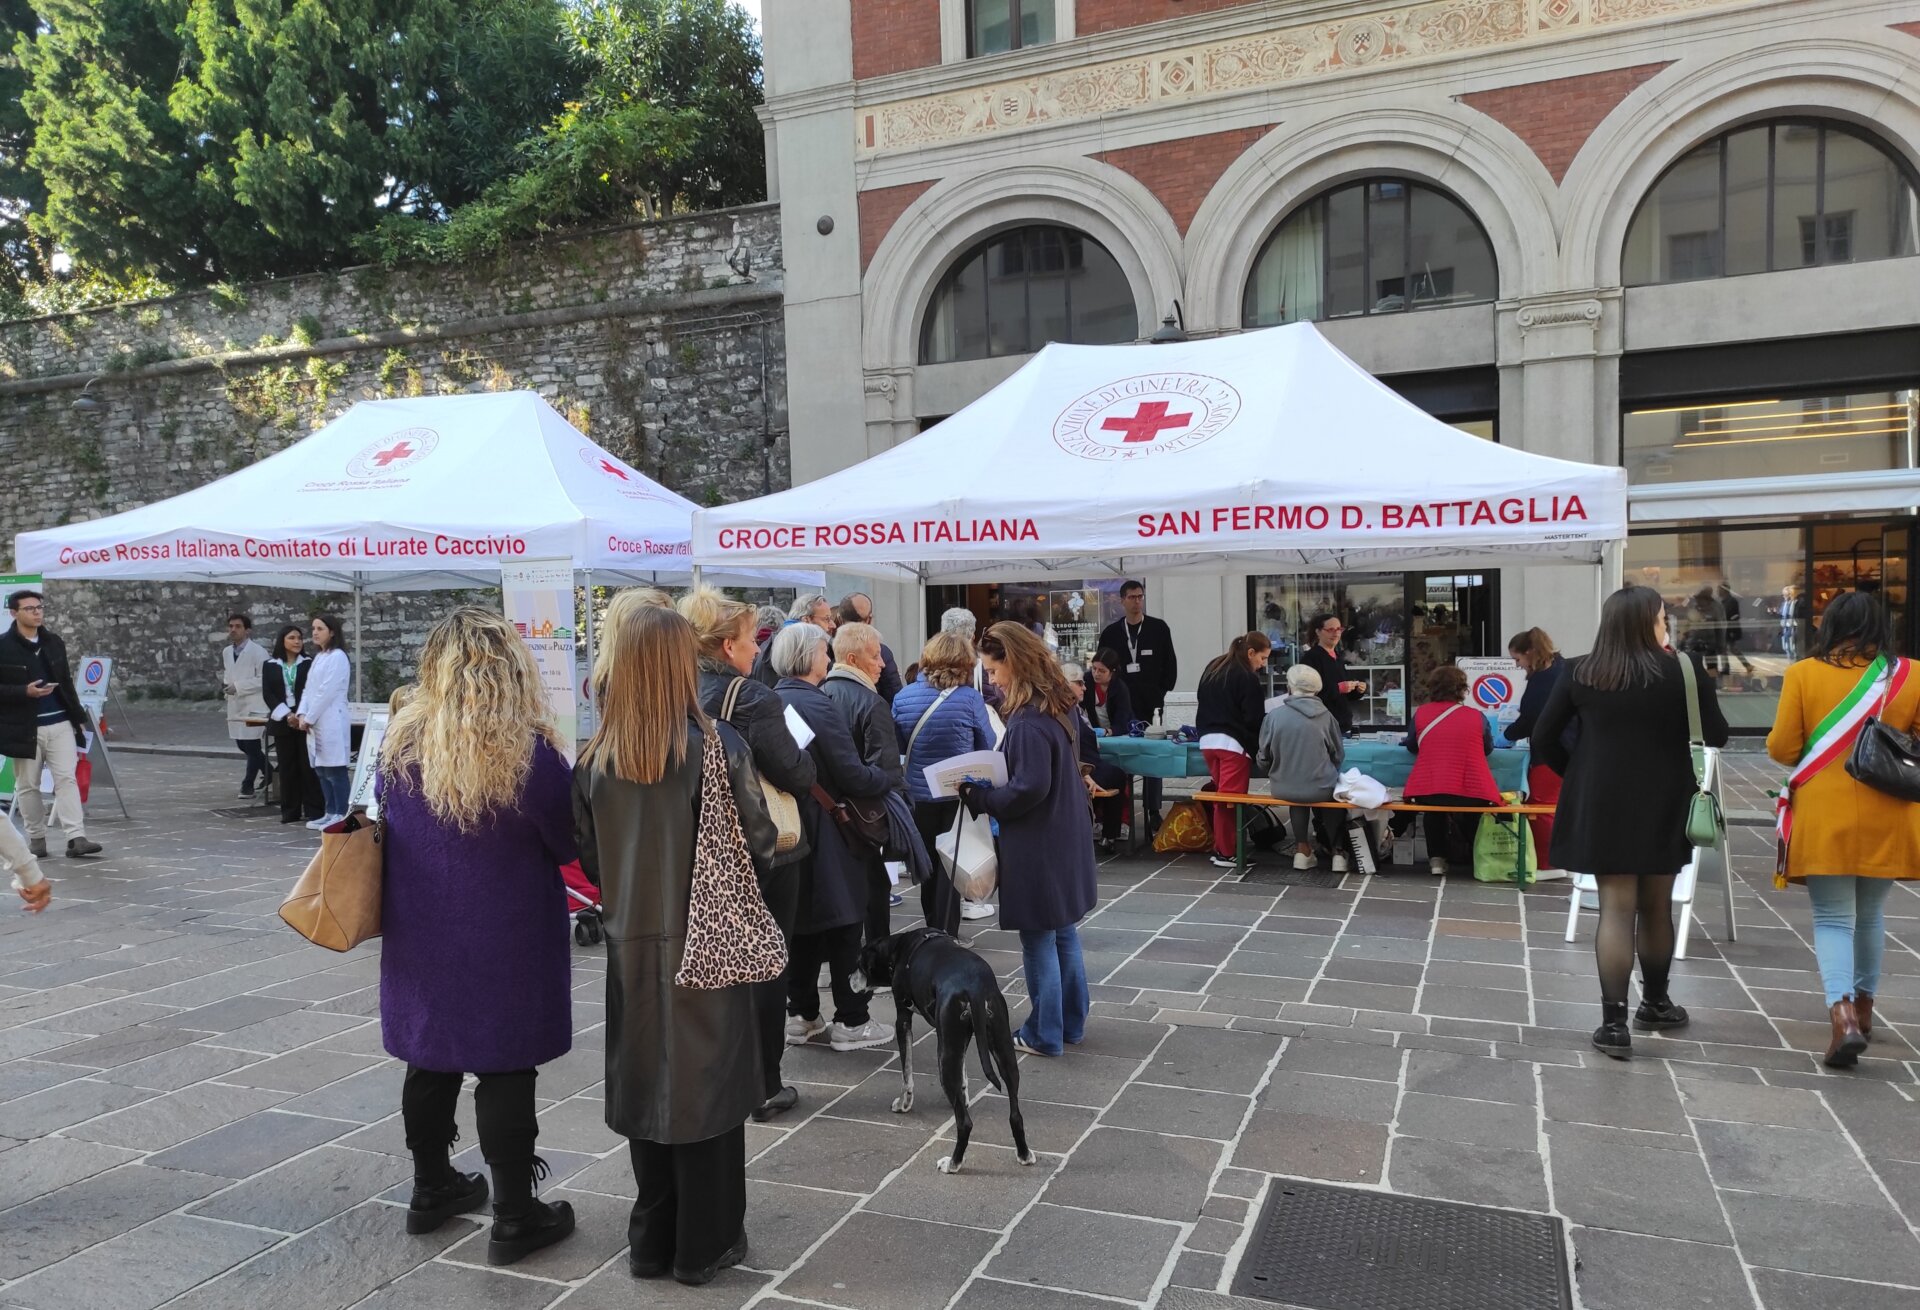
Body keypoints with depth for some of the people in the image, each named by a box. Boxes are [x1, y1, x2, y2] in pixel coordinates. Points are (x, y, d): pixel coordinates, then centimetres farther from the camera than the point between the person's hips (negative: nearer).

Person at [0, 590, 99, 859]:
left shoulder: (54, 642, 9)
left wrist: (78, 717, 14)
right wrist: (25, 692, -22)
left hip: (60, 724, 3)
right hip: (24, 728, -3)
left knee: (67, 779, -4)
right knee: (28, 786, 8)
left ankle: (76, 838, -8)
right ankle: (36, 839, 19)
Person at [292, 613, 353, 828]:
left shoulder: (338, 657, -10)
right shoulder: (318, 657, 18)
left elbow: (326, 692, -14)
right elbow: (309, 688, 16)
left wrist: (309, 718, -11)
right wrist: (301, 713, 1)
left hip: (332, 721, -9)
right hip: (316, 721, 9)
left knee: (335, 769, -6)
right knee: (321, 769, 11)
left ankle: (342, 815, -2)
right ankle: (330, 813, 17)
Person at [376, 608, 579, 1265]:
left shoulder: (401, 740, -4)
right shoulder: (530, 749, -20)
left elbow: (386, 825, 11)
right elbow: (567, 843, -10)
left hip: (422, 933, 5)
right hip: (505, 939, -5)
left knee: (431, 1060, 19)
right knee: (504, 1070, 5)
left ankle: (431, 1191, 36)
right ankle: (514, 1219, 15)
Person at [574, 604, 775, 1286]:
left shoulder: (595, 759, -5)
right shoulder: (717, 746, -16)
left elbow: (589, 857, 4)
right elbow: (759, 847, -10)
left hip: (631, 946, 4)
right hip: (706, 946, -3)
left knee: (646, 1084, 16)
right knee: (706, 1086, 10)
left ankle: (652, 1240, 29)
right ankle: (705, 1246, 22)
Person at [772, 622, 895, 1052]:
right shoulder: (817, 705, -19)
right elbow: (853, 775, -19)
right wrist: (887, 777, -1)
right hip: (828, 834, -7)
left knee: (803, 926, 15)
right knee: (844, 927, 3)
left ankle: (802, 1017, 23)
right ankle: (851, 1021, 11)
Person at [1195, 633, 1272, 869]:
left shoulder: (1212, 670, 14)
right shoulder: (1247, 678, -9)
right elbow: (1253, 719, -10)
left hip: (1208, 741, 8)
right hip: (1233, 743, -8)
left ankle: (1219, 847, 15)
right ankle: (1226, 853, -2)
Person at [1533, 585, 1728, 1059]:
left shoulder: (1579, 673, -3)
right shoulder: (1682, 669, -8)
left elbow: (1544, 738, -1)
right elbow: (1716, 735, 1)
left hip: (1601, 806, 0)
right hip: (1662, 806, 0)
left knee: (1616, 909, 2)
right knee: (1656, 908, 16)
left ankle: (1614, 1021, -3)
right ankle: (1655, 1003, 34)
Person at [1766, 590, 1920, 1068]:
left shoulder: (1803, 674, -7)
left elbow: (1782, 748, -6)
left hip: (1823, 819, -2)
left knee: (1833, 919, 4)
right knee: (1870, 914, 21)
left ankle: (1842, 1013, -14)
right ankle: (1863, 1005, 35)